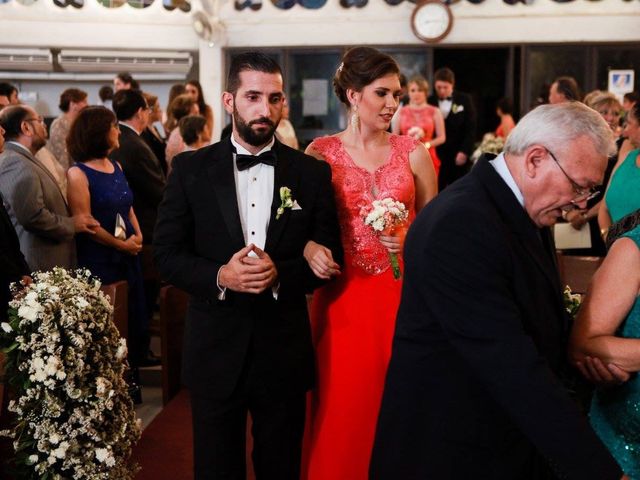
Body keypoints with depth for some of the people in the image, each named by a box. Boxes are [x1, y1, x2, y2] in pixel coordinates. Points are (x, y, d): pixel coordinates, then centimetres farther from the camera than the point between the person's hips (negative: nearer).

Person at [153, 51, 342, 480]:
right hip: (216, 351, 0)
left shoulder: (313, 173, 1)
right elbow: (167, 255, -2)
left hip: (284, 352, 1)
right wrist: (220, 276, -20)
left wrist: (280, 273, -19)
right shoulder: (191, 169, 0)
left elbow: (330, 258, 1)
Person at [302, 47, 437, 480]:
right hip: (344, 295, -1)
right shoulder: (321, 153, 0)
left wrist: (410, 239, -10)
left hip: (401, 293, 1)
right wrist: (312, 248, -18)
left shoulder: (413, 152, 4)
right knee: (343, 407, 3)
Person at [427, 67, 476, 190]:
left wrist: (464, 151, -7)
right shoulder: (430, 102, 5)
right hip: (436, 155, 0)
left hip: (459, 157, 0)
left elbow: (470, 128, 2)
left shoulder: (464, 100, 4)